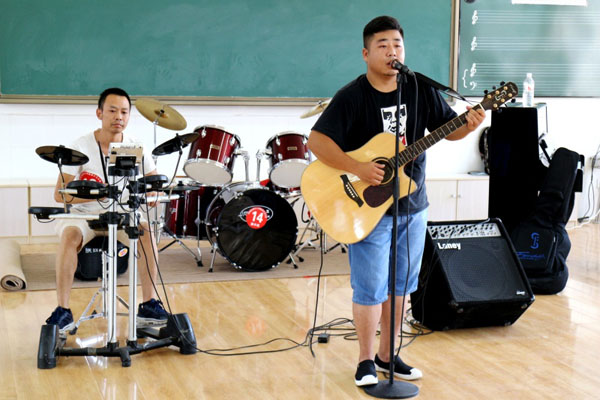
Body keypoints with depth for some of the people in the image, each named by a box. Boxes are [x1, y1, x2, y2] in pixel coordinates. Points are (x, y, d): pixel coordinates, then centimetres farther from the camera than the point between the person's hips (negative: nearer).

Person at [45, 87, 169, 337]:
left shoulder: (136, 148, -3)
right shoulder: (80, 148, -12)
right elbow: (59, 194, -14)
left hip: (121, 213, 2)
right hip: (83, 213, -2)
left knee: (146, 232, -28)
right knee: (70, 235, -33)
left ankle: (148, 305, -19)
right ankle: (63, 312, -29)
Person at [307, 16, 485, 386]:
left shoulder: (422, 90, 1)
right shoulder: (352, 97, -13)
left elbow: (448, 128, 7)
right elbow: (317, 141, -19)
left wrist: (469, 125, -16)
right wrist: (358, 168, -28)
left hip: (413, 206, 5)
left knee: (401, 286, 14)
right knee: (371, 290, -1)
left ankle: (387, 355, 29)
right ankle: (367, 361, 18)